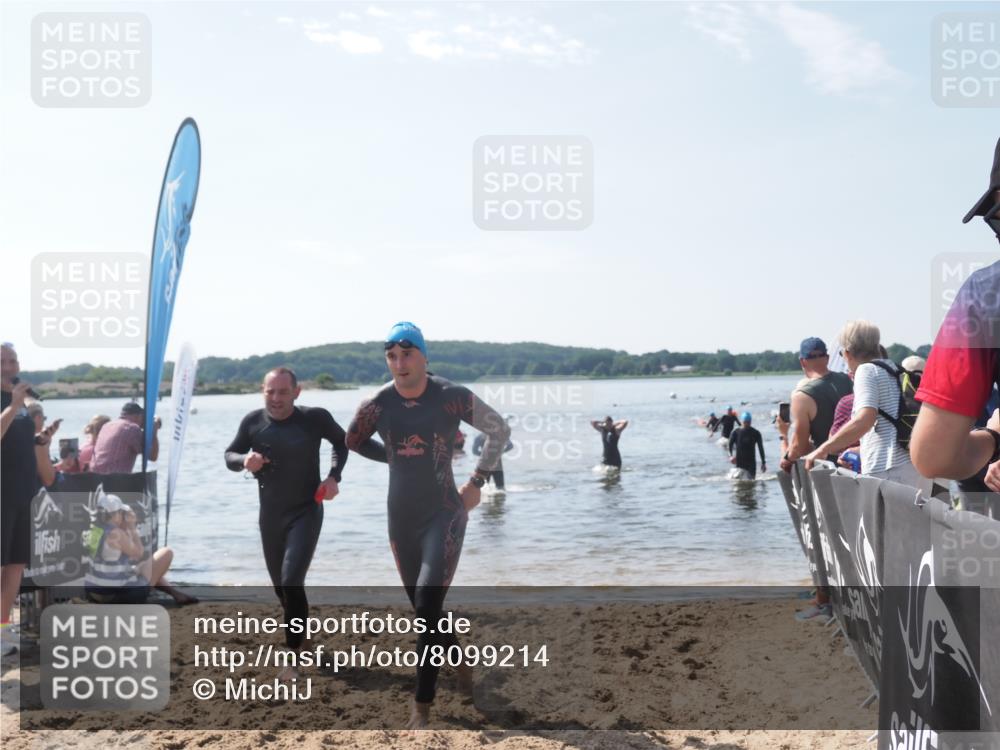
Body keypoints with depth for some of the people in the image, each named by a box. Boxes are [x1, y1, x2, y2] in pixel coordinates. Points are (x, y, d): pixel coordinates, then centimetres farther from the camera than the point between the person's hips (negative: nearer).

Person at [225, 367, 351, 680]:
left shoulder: (314, 418, -14)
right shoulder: (253, 422, -8)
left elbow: (342, 441, 4)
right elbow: (229, 455, 5)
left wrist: (333, 476, -10)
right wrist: (245, 461, -19)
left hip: (306, 512, -4)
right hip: (270, 514, 4)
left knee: (292, 582, -19)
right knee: (280, 587, 17)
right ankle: (300, 637, 44)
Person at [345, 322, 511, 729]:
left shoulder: (453, 397, -13)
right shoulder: (377, 404, -6)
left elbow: (499, 429, 2)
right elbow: (354, 441, 15)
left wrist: (476, 482, -1)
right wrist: (397, 458, 6)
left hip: (444, 514, -4)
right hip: (401, 519, 4)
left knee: (428, 606, -18)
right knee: (424, 608, 15)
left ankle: (422, 707, -9)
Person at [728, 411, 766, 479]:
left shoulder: (755, 433, 1)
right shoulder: (736, 432, -2)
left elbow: (760, 447, 4)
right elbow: (730, 445, -5)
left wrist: (763, 462, 1)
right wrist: (730, 455, -25)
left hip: (751, 463, 1)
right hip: (739, 463, -1)